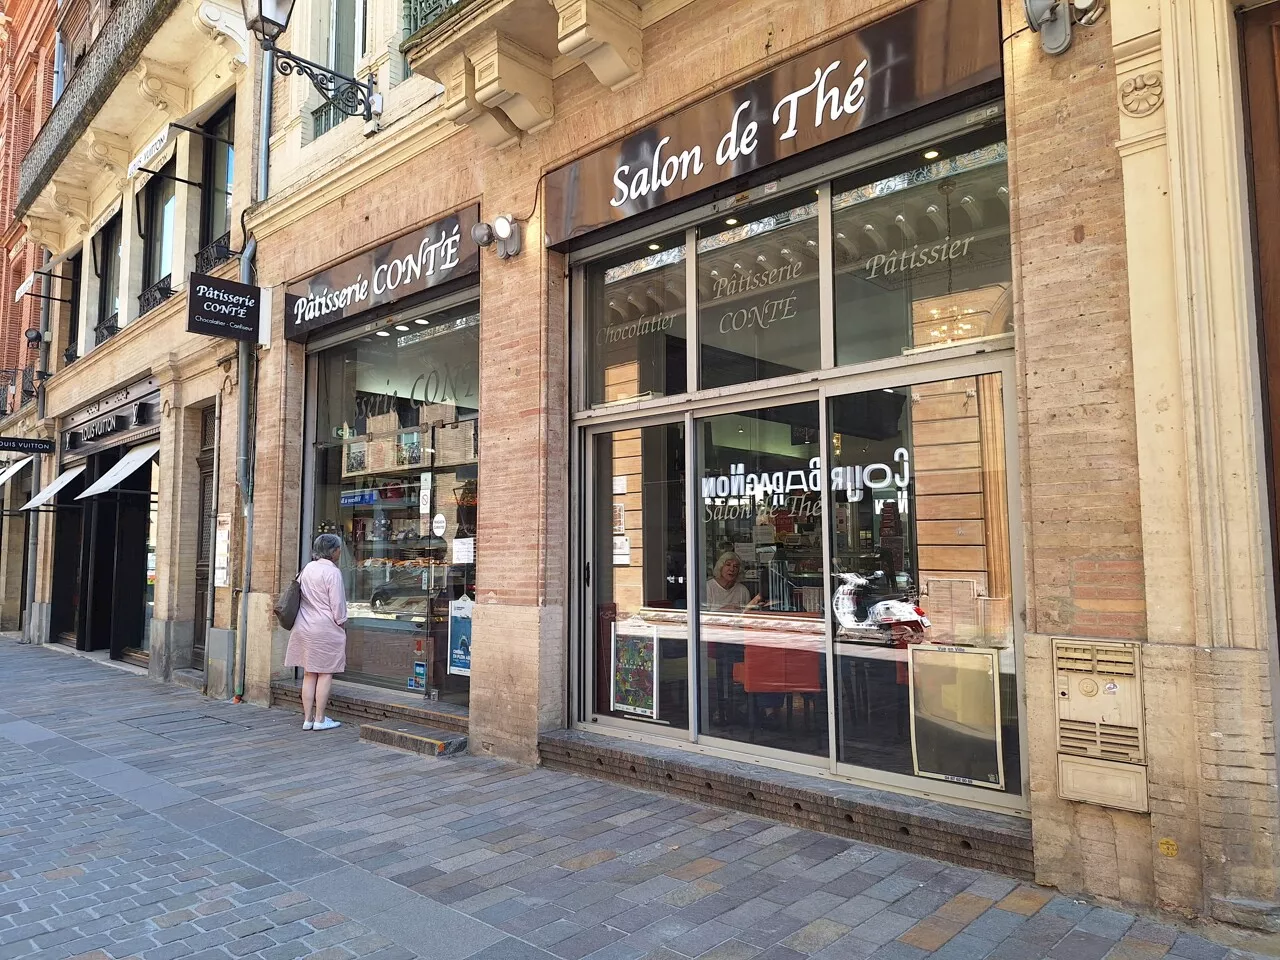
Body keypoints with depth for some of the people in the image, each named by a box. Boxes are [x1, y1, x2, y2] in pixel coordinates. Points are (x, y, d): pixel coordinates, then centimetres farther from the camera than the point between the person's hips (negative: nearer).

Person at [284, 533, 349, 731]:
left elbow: (302, 597, 16)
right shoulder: (332, 572, -14)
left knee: (309, 674, 11)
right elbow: (337, 604, -14)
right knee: (325, 674, 1)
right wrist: (342, 624, 1)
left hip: (304, 626, 8)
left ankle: (307, 718, 14)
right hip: (325, 628, -8)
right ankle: (320, 719, 3)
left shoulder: (307, 568, 10)